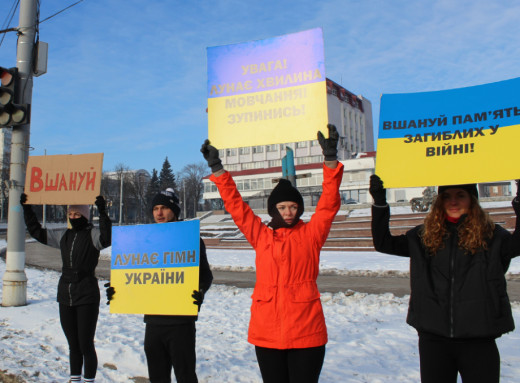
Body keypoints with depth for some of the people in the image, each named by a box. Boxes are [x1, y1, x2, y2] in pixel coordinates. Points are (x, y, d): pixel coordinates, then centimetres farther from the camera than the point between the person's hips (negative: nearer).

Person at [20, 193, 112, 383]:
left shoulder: (92, 234, -9)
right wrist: (27, 209, 13)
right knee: (73, 345, 16)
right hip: (65, 296, 6)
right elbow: (36, 231, 18)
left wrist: (102, 212, -38)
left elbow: (106, 239, -31)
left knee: (86, 345, -1)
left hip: (87, 297, -6)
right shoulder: (63, 235, 10)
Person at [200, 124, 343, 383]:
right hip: (266, 332, 3)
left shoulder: (311, 233, 2)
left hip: (305, 332, -2)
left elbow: (329, 204, -8)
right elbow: (235, 204, 6)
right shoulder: (261, 235, 8)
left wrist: (331, 160, -18)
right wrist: (217, 168, 2)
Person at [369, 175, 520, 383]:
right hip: (433, 339, 2)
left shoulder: (491, 234, -1)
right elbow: (384, 243, 2)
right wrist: (380, 202, -7)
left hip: (478, 340, -2)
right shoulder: (425, 235, 5)